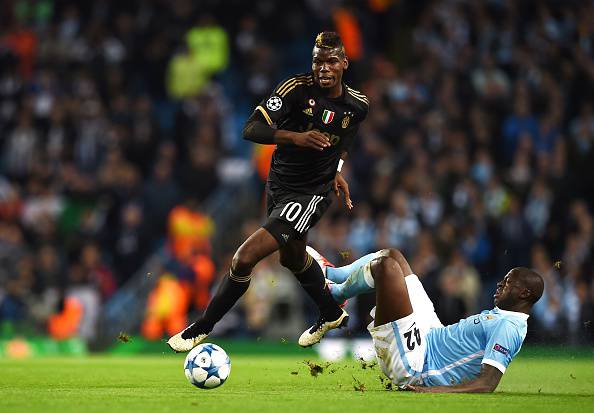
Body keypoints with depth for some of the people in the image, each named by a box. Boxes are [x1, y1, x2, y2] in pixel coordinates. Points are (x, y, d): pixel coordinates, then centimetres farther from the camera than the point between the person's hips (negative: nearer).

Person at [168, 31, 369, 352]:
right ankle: (332, 315, 56)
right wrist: (295, 137, -39)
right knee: (293, 257, 28)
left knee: (245, 259, -17)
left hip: (311, 193, -3)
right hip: (278, 185, 3)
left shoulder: (357, 105, -7)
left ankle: (201, 329, 2)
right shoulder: (297, 88, -16)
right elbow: (252, 129, -27)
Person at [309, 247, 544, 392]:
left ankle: (335, 293, 15)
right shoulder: (500, 315, 11)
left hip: (412, 368, -10)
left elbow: (488, 383, -30)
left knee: (386, 265, -14)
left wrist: (436, 390, -41)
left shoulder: (507, 328, -19)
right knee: (392, 256, 18)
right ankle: (330, 275, 36)